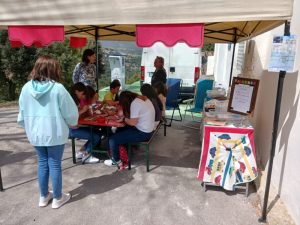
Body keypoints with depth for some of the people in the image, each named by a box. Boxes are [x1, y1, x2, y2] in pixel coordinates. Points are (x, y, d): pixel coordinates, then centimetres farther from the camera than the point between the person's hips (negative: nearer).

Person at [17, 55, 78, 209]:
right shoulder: (57, 88, -15)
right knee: (55, 164, 7)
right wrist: (73, 123, 11)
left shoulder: (26, 88, -1)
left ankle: (44, 197, 32)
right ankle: (57, 198, 22)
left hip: (35, 132, 5)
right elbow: (70, 110, -9)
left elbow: (22, 113, 7)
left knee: (42, 163, 18)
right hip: (55, 133, -4)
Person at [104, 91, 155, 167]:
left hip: (142, 133, -10)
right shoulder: (143, 98, 7)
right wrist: (126, 117, 4)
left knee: (112, 139, -7)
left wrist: (124, 119, -3)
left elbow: (133, 122, -22)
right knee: (119, 130, 23)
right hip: (147, 129, 10)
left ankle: (116, 160, 13)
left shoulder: (134, 103, -20)